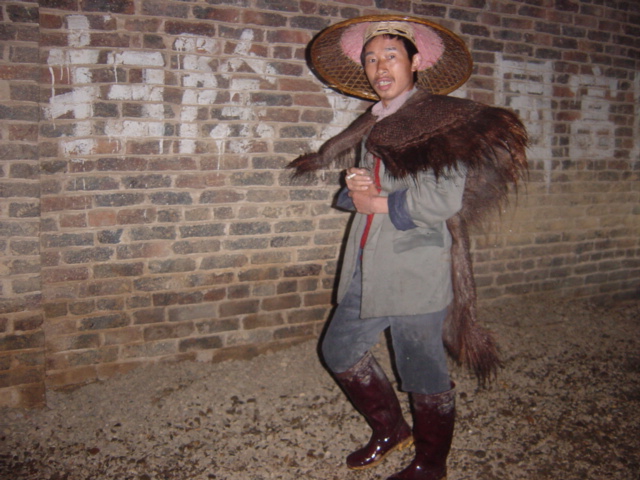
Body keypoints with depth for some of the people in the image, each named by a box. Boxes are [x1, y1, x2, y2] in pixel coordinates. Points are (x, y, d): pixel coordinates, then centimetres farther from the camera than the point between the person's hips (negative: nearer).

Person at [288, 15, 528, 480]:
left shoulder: (442, 118, -8)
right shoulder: (372, 124, 14)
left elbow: (445, 199, -18)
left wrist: (378, 202, -9)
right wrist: (356, 190, -6)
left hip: (415, 270, -8)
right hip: (367, 269, 8)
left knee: (424, 375, 5)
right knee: (340, 351, 15)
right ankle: (391, 429, 38)